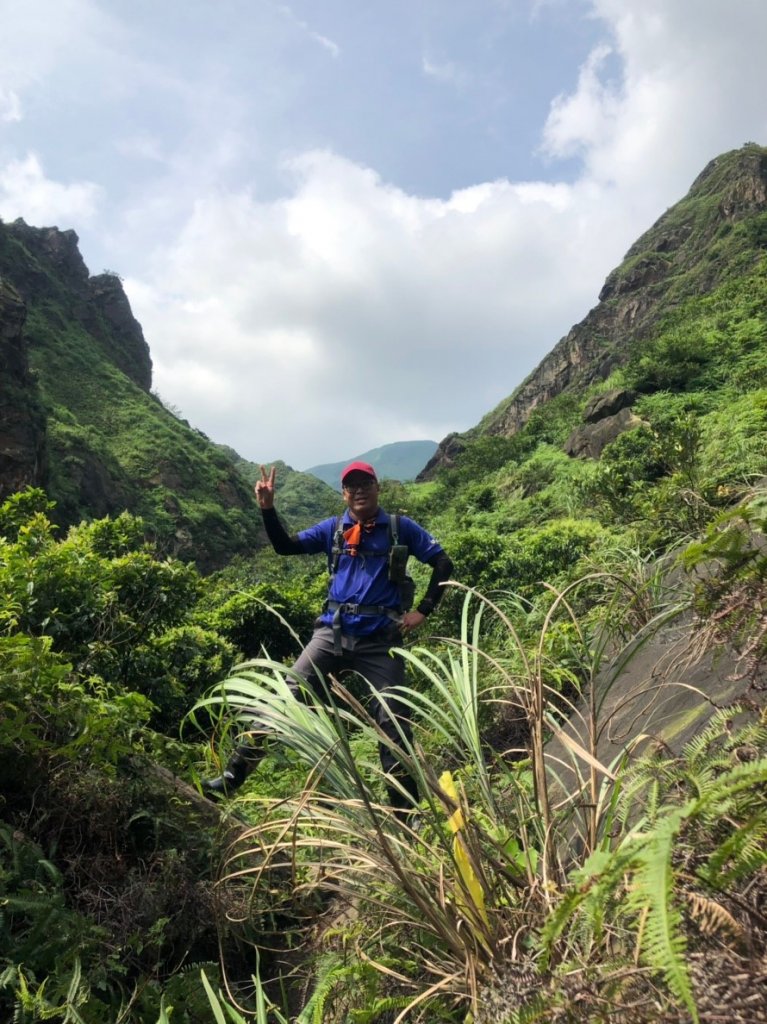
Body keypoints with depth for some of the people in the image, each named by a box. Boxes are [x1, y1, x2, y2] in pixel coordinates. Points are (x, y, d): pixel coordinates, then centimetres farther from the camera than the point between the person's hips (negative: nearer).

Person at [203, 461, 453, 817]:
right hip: (332, 633, 2)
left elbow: (443, 564, 4)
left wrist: (422, 610, -4)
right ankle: (233, 775, 4)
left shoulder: (401, 528, 2)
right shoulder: (332, 529, 9)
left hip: (380, 641, -1)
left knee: (393, 723, 3)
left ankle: (406, 810, 16)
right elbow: (285, 546, 2)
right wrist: (267, 509, -13)